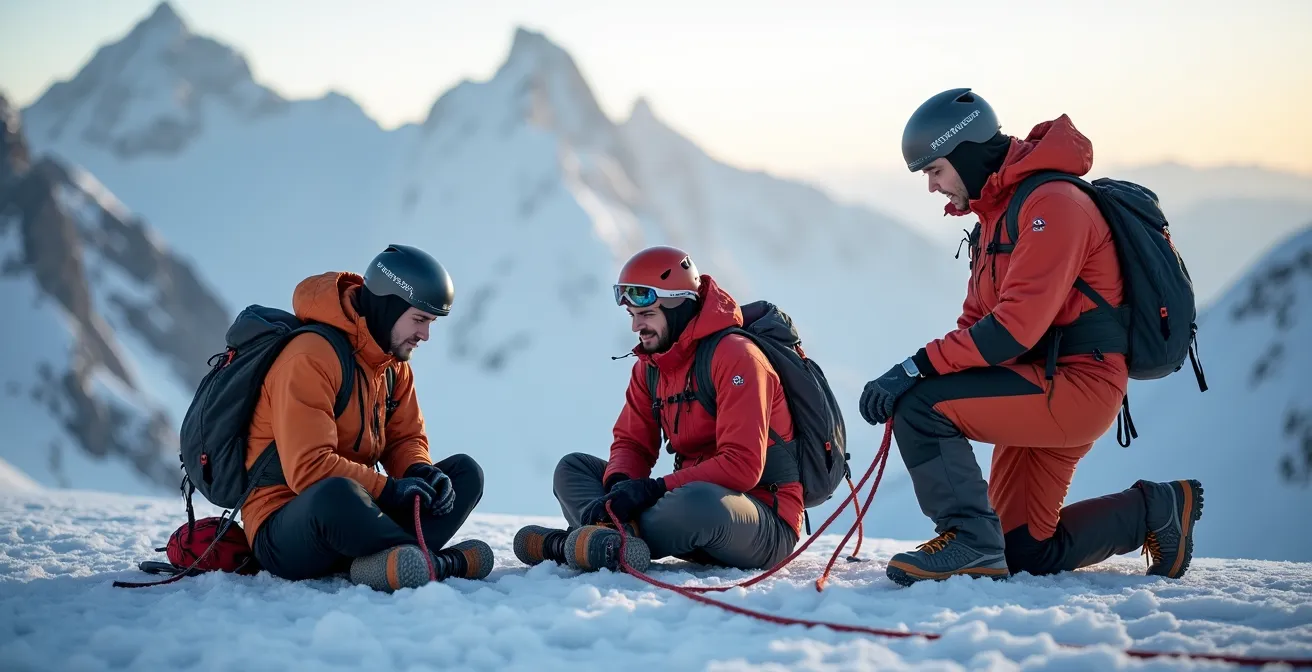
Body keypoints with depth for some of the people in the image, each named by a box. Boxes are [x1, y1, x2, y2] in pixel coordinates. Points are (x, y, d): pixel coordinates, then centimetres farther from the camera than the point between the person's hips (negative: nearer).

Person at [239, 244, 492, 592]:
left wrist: (421, 472, -10)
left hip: (355, 513, 9)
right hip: (283, 531, -9)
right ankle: (439, 563, -23)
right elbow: (308, 469, -26)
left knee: (465, 472, 0)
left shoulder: (394, 361, 9)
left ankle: (389, 564, -25)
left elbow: (407, 438, 13)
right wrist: (389, 489, -23)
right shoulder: (311, 358, -19)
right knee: (335, 493, -42)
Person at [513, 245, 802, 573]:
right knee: (573, 468, 3)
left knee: (697, 502, -42)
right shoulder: (650, 365, 8)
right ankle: (613, 542, -30)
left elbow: (742, 466, -24)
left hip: (768, 529, -8)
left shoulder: (734, 356, -17)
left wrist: (655, 488, -27)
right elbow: (632, 442, 9)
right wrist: (619, 484, -15)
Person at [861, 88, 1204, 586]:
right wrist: (912, 376, -4)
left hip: (1076, 385, -10)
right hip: (1048, 394, 10)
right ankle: (1155, 510, 26)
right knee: (1023, 552, 13)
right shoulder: (996, 212, 17)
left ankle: (969, 541, -15)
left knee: (920, 404, -23)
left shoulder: (1051, 204, -16)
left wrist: (918, 368, -25)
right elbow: (976, 322, 13)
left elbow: (1016, 326, -25)